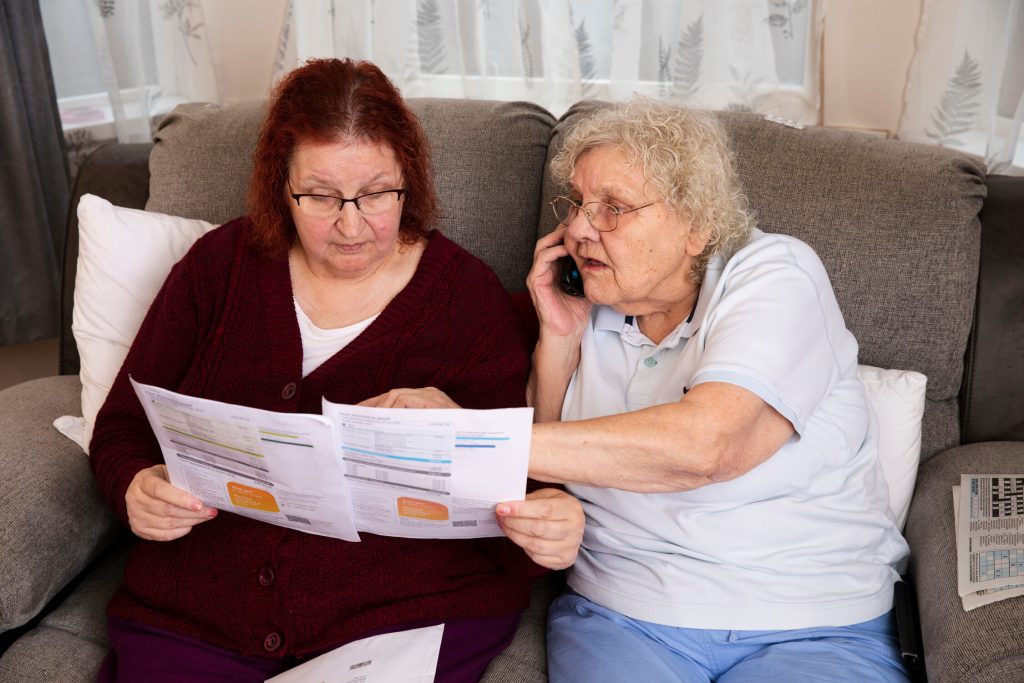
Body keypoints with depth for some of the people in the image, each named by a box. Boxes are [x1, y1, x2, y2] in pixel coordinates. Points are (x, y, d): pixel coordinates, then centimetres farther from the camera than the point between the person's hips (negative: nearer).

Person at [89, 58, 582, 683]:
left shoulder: (467, 295, -1)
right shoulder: (222, 264, 6)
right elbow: (122, 428, 12)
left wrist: (548, 526, -24)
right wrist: (136, 489, -10)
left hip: (406, 615, -1)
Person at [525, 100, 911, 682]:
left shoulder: (774, 276, -9)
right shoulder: (592, 311, 7)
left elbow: (704, 443, -27)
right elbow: (541, 474, 8)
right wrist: (556, 340, -5)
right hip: (622, 612, 4)